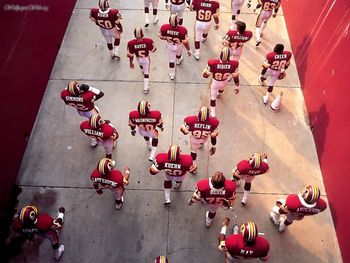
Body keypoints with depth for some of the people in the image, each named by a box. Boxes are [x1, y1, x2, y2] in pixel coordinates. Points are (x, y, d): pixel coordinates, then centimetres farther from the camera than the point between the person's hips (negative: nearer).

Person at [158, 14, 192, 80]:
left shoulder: (165, 27, -32)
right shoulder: (182, 30, -37)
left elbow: (160, 36, -13)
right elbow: (185, 42, -24)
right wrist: (189, 50, -7)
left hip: (170, 46, 1)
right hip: (178, 46, 0)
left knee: (171, 60, 21)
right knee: (178, 54, 36)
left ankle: (172, 75, 39)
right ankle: (178, 61, 72)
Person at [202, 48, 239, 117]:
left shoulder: (213, 63, -38)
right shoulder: (233, 64, -31)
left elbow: (206, 75, -22)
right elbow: (236, 77, -14)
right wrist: (237, 87, 1)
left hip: (215, 82, -2)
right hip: (224, 82, 3)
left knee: (213, 97, 22)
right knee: (221, 89, 39)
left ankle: (213, 112, 39)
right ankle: (218, 93, 74)